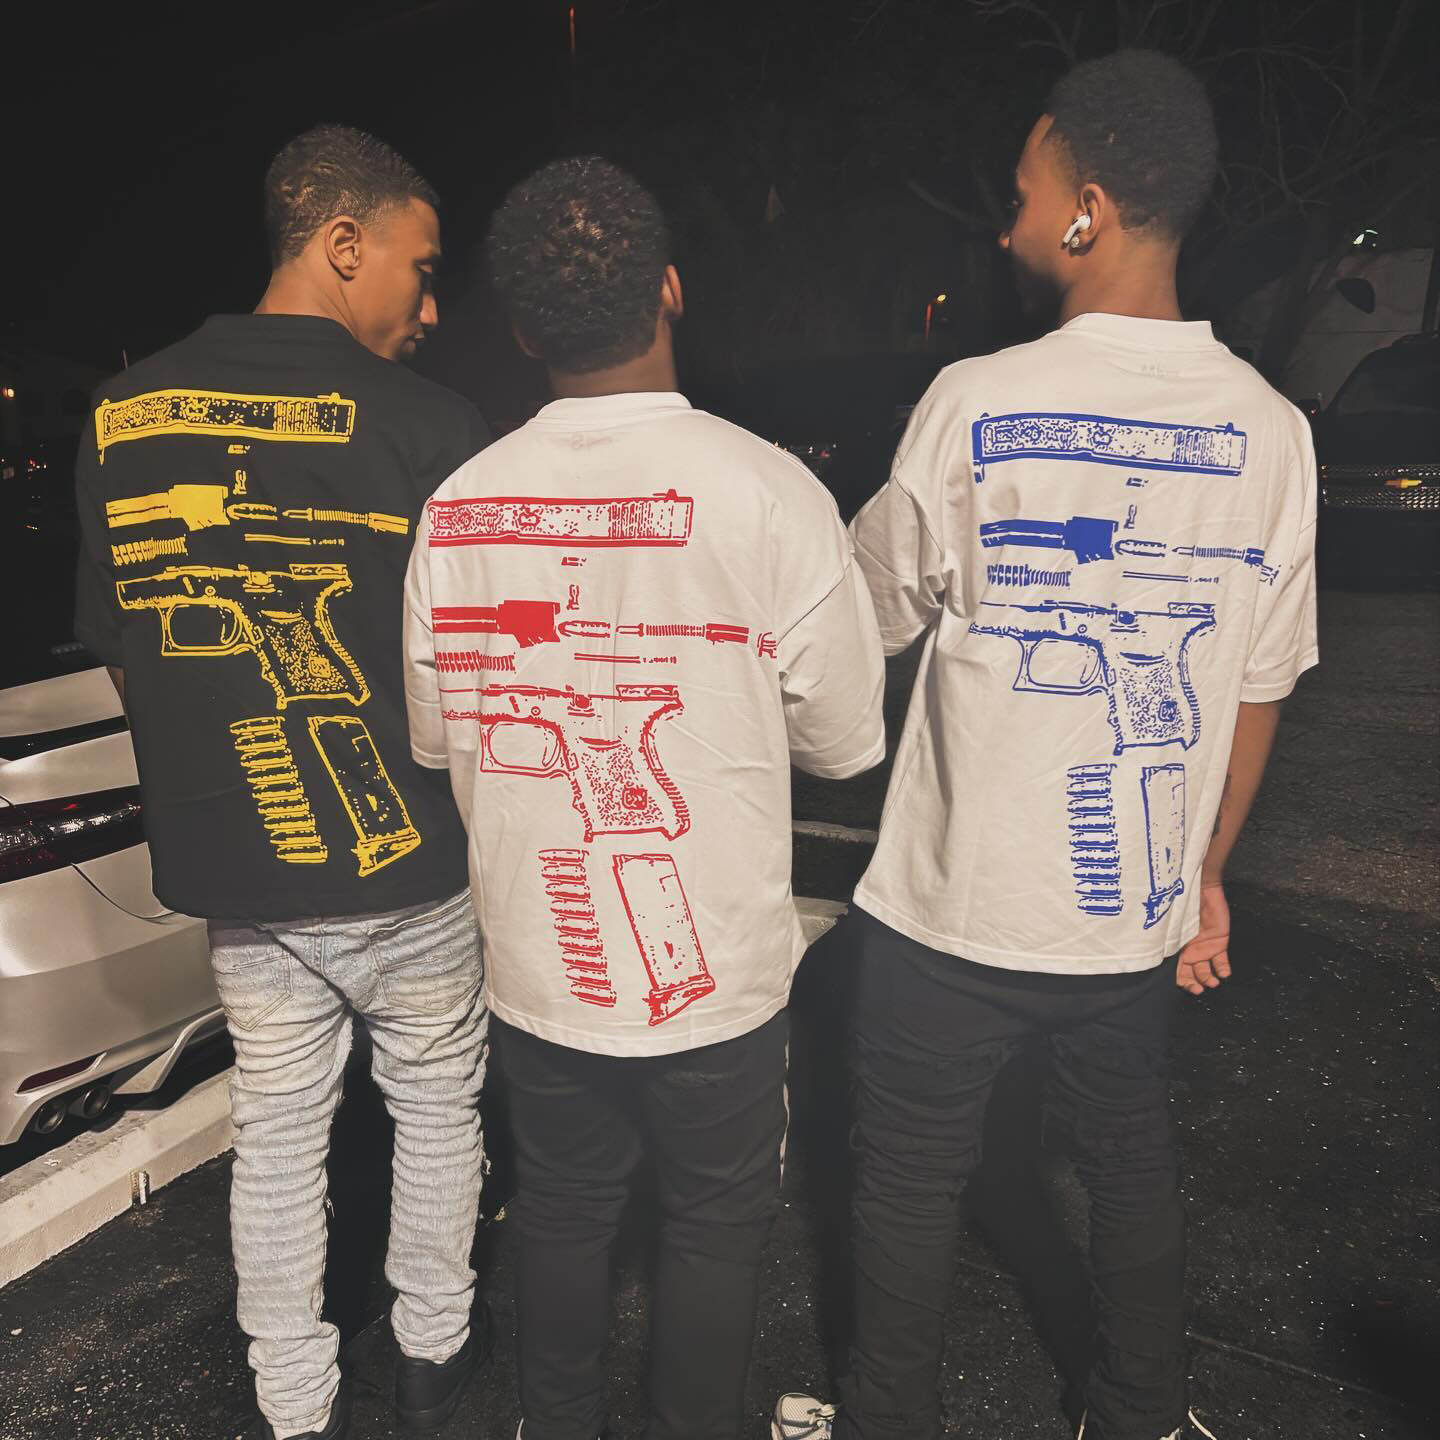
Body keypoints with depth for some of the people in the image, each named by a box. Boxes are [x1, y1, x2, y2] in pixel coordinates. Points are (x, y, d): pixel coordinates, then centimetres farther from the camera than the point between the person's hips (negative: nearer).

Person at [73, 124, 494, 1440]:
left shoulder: (126, 416, 2)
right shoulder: (424, 425, -14)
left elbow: (115, 637, 9)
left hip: (232, 868, 4)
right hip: (404, 861, -3)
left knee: (276, 1135, 19)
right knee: (438, 1106, 19)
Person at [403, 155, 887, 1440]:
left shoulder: (457, 506, -9)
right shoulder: (769, 493, -19)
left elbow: (434, 735, 4)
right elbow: (846, 741, -9)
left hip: (534, 970, 4)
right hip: (718, 974, -3)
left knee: (563, 1213, 25)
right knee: (716, 1225, 20)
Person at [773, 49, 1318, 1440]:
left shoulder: (977, 402, -14)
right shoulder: (1272, 429, -1)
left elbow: (871, 619, -5)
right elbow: (1260, 688, 4)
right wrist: (1206, 873, 14)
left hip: (953, 905, -4)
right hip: (1138, 908, 5)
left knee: (911, 1180, 15)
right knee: (1131, 1163, 24)